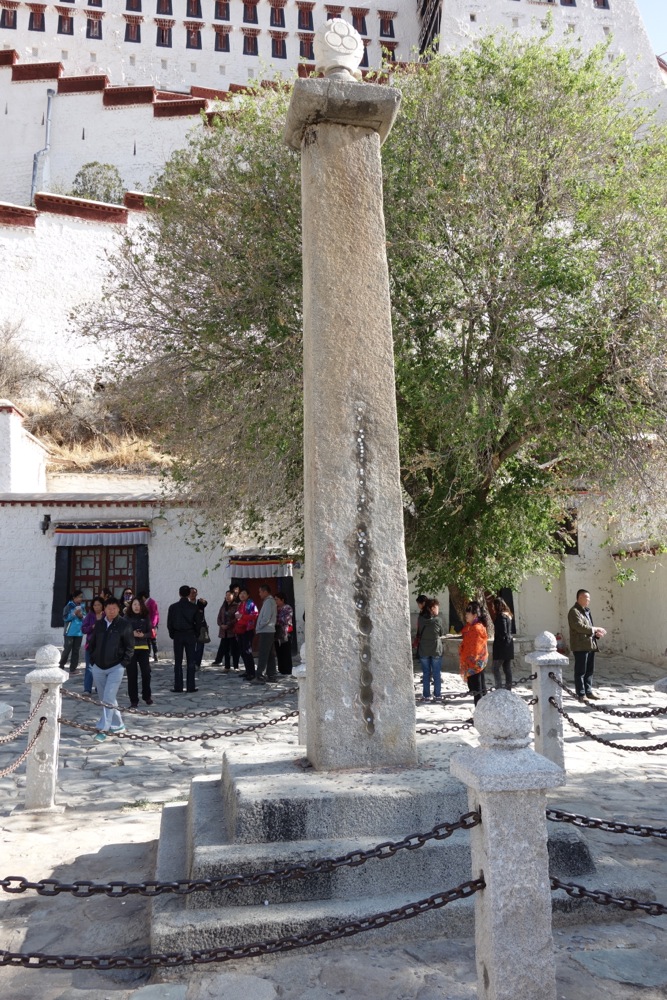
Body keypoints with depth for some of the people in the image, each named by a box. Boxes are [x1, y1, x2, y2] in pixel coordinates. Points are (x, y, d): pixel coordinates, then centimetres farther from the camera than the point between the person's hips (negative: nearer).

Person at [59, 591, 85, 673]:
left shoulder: (82, 607, 6)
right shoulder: (69, 606, -7)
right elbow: (65, 618, -13)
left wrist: (82, 616, -10)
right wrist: (74, 614, -21)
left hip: (79, 632, 5)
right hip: (69, 632, -5)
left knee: (76, 650, 8)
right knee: (66, 649, -2)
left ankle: (73, 668, 13)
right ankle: (61, 666, 15)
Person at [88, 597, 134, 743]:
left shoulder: (124, 625, -6)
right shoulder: (99, 624, 6)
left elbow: (130, 646, -4)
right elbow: (92, 643, 14)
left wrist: (124, 663, -10)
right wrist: (92, 660, 6)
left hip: (116, 667, -5)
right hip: (98, 667, 5)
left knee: (108, 699, -13)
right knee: (104, 699, 12)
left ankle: (103, 729, -10)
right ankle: (118, 725, 26)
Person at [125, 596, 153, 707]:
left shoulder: (146, 617, 6)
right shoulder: (127, 618, 2)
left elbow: (150, 632, 6)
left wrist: (143, 635, -14)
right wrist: (132, 634, -17)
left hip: (143, 648, 1)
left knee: (146, 672, -1)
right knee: (132, 674, 0)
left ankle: (147, 696, 19)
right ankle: (133, 700, 9)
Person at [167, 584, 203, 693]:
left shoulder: (173, 607, -3)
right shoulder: (194, 607, -4)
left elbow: (169, 623, -2)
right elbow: (198, 623, -4)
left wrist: (172, 635, 9)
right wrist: (195, 634, 9)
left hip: (177, 636, 0)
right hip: (190, 636, 0)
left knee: (178, 662, 4)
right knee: (190, 662, 4)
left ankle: (178, 687, 3)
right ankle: (190, 686, 3)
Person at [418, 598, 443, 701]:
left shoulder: (422, 619, -5)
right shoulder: (438, 620, -10)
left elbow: (419, 634, 2)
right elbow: (441, 634, 3)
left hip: (423, 650, 2)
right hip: (436, 650, -1)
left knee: (426, 674, 9)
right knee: (436, 674, 9)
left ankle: (426, 696, 11)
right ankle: (437, 695, 13)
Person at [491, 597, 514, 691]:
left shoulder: (501, 616, -14)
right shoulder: (508, 615, 14)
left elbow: (503, 632, -19)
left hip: (501, 645, -9)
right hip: (509, 645, 9)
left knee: (495, 669, -5)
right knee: (507, 669, 10)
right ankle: (508, 689, 13)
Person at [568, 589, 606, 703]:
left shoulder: (586, 611, 18)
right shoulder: (574, 611, -12)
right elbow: (579, 626, -23)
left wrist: (596, 633, 7)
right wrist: (595, 629, -18)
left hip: (590, 645, 9)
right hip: (580, 646, -9)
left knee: (589, 670, 14)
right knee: (580, 671, -2)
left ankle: (588, 691, 24)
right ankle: (581, 694, 3)